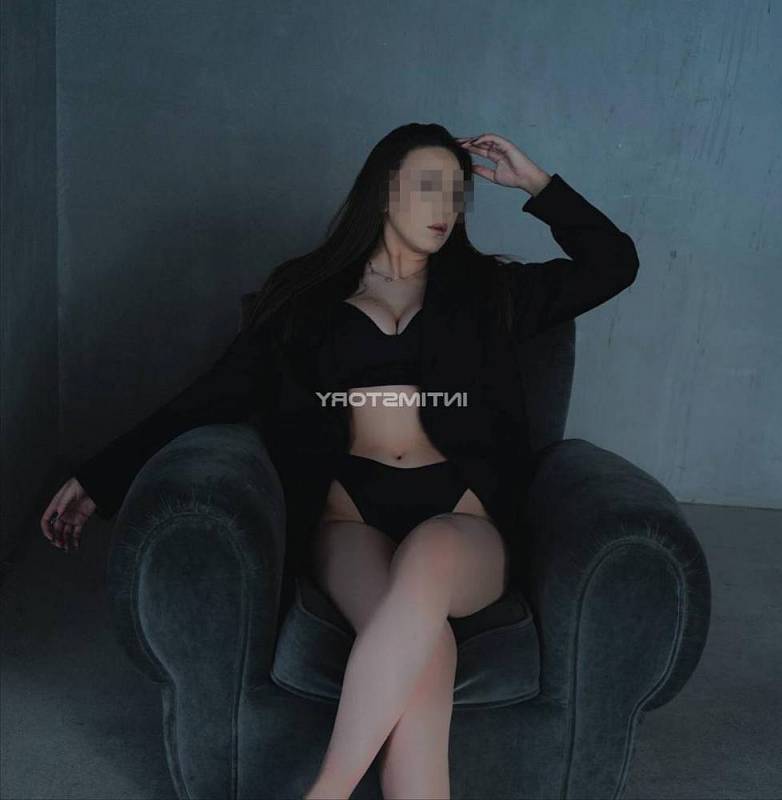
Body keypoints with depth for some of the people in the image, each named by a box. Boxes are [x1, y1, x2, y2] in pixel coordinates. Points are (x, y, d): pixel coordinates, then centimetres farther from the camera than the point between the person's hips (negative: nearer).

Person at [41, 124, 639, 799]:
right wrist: (103, 474, 9)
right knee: (421, 644, -34)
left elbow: (614, 264, 19)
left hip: (459, 521, 1)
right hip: (349, 514, -1)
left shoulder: (484, 292, 18)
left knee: (428, 556, -37)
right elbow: (219, 394, 13)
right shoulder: (310, 293, 15)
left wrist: (535, 182, 16)